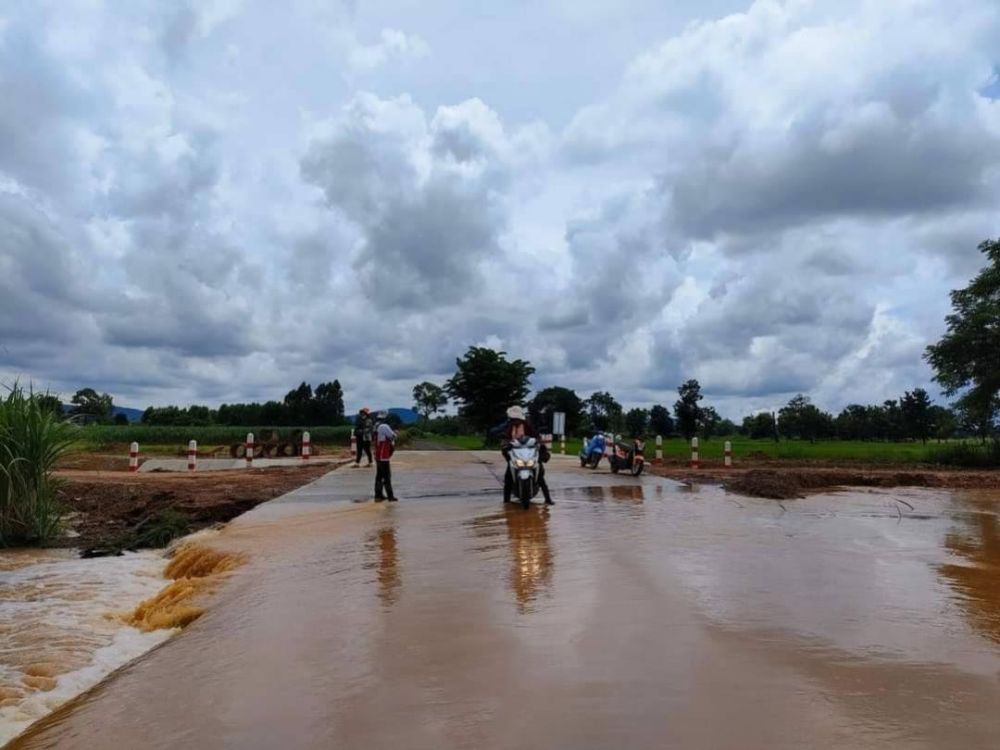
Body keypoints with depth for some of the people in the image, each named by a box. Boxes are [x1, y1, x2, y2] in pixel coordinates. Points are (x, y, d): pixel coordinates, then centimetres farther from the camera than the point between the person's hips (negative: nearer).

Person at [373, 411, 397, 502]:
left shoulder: (377, 427, 11)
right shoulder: (384, 426, -18)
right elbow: (393, 436, -14)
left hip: (378, 456, 9)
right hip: (384, 456, -9)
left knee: (379, 476, 13)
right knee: (387, 476, -4)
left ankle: (378, 494, 18)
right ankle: (390, 496, 0)